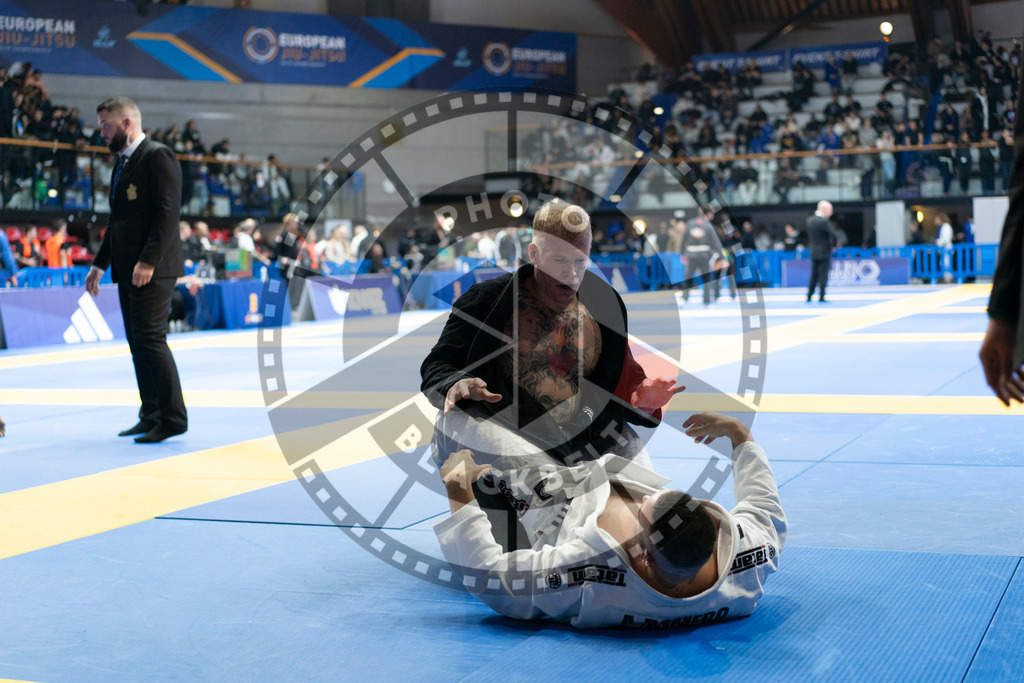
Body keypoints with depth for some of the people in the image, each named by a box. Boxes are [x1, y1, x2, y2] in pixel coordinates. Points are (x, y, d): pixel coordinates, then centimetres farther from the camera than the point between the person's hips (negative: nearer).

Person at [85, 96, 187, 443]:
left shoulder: (157, 156, -10)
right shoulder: (122, 162, 20)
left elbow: (168, 213, -18)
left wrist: (148, 261, -23)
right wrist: (99, 264, 21)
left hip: (153, 269, -10)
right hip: (128, 270, 10)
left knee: (150, 338, -13)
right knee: (137, 343, 10)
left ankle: (173, 417, -8)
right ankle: (151, 415, 16)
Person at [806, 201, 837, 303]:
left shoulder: (810, 220, 5)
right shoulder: (824, 221, -17)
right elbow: (833, 235, -23)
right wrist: (832, 245, -6)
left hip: (813, 251, 6)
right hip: (824, 252, -6)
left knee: (813, 275, 14)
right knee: (823, 275, 1)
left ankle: (809, 296, 13)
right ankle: (821, 296, 1)